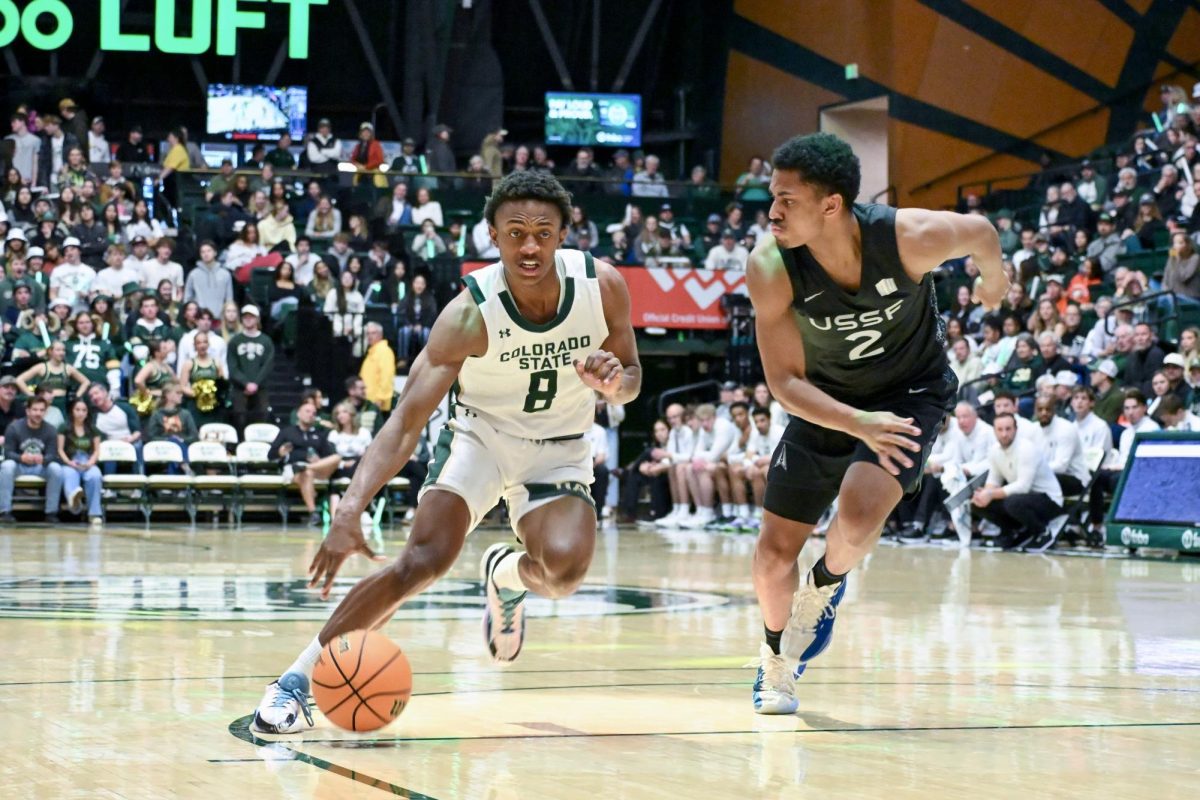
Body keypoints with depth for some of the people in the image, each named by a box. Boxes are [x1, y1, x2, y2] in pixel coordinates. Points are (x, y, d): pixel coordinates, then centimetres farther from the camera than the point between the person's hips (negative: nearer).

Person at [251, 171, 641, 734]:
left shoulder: (602, 286, -17)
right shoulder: (471, 313, -26)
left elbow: (631, 378, 1)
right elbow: (406, 421, -28)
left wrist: (612, 382, -27)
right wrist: (351, 509, -43)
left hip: (559, 450, 2)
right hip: (480, 433, -2)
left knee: (564, 570, -26)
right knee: (424, 559, -24)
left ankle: (508, 575, 12)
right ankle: (296, 680, -14)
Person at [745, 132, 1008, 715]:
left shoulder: (910, 238, -32)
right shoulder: (770, 269, -28)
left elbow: (980, 232, -8)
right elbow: (785, 381, -23)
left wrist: (995, 278, 14)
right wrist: (860, 424, -39)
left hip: (911, 391, -2)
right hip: (826, 400, 2)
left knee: (857, 519, -27)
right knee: (774, 553, 3)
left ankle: (826, 584, 10)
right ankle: (776, 659, 35)